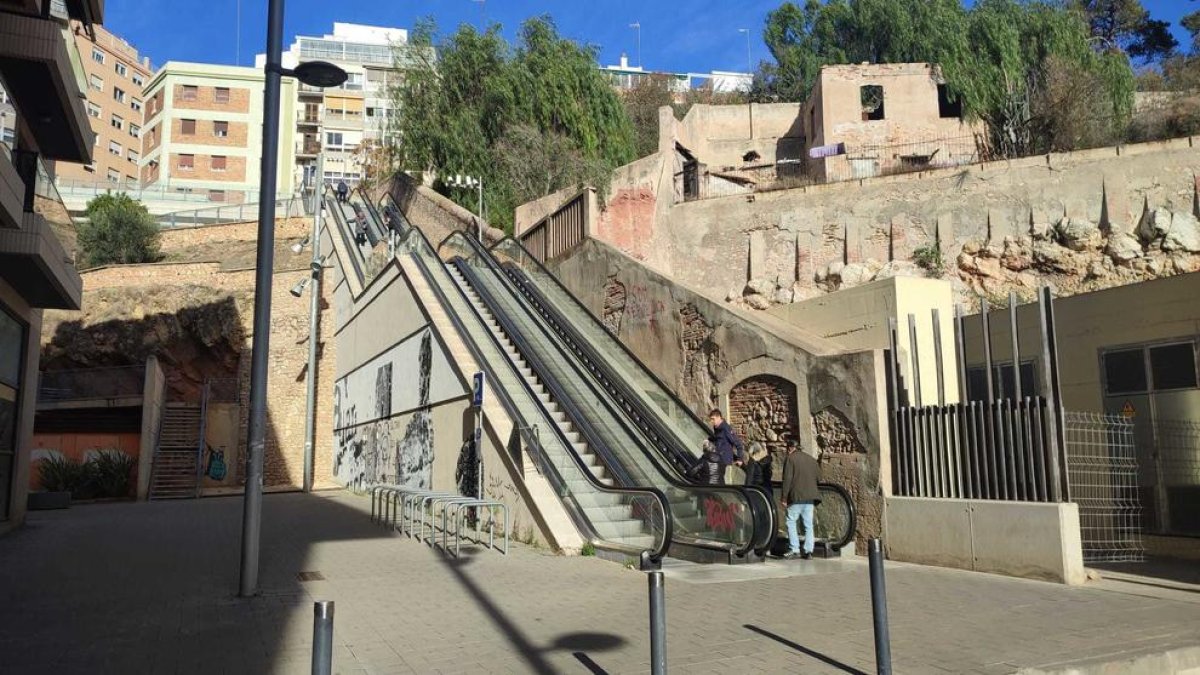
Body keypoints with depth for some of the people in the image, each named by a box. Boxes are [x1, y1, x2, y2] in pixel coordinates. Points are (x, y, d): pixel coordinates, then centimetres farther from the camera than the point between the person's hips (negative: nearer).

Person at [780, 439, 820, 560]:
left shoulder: (790, 458, -4)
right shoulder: (811, 459, 16)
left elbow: (787, 479, -10)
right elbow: (816, 478, 21)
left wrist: (784, 497, -7)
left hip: (796, 497, -6)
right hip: (810, 497, 6)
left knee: (791, 522, 1)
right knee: (808, 524, 8)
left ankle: (794, 550, -5)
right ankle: (808, 551, 5)